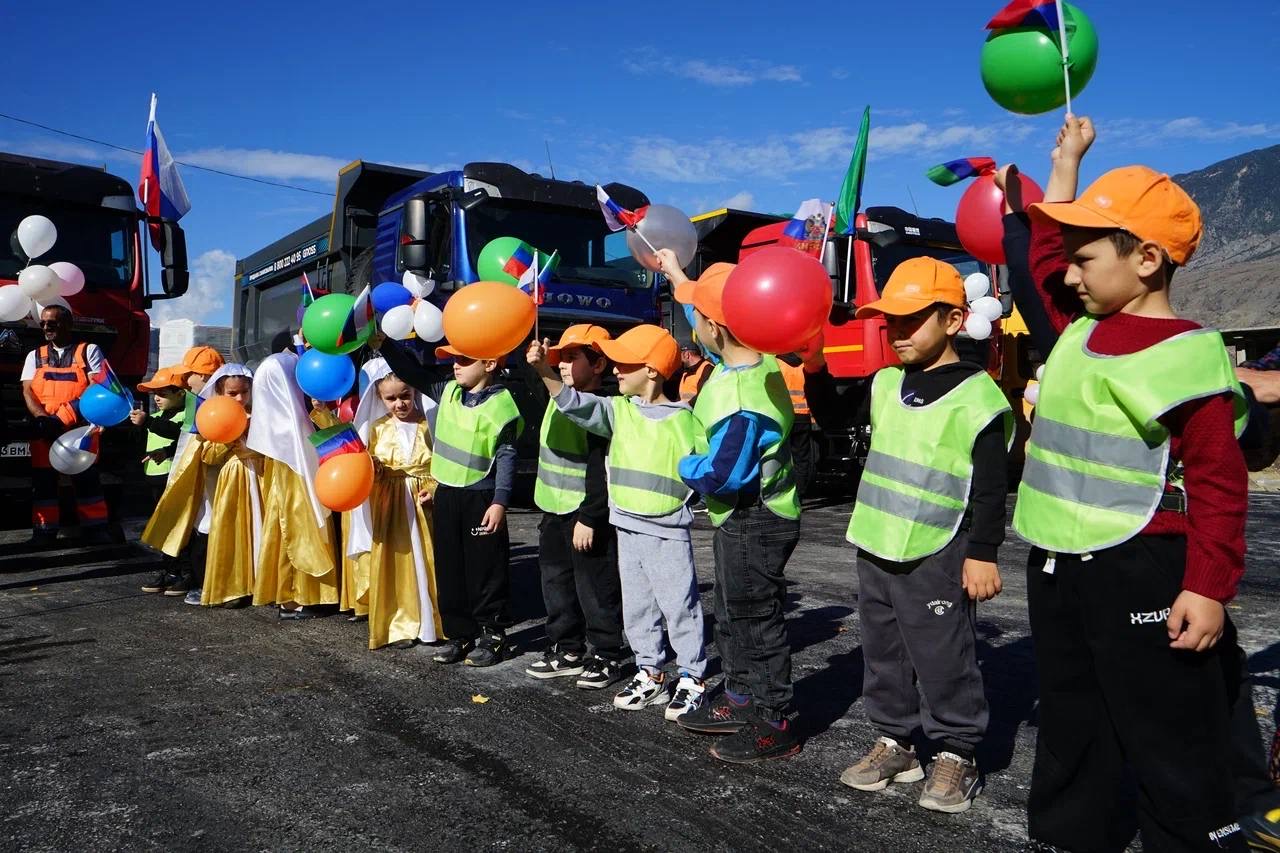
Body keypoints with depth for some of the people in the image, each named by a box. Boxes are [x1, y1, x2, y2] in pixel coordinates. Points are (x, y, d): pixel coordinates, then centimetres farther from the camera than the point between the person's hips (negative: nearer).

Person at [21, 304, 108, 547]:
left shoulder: (89, 351, 7)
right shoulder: (35, 356, 18)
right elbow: (27, 392, 7)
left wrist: (62, 420, -14)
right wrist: (42, 418, -14)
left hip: (80, 429, -3)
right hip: (43, 431, 3)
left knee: (86, 478, -2)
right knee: (43, 479, 5)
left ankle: (94, 529, 5)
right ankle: (45, 531, 12)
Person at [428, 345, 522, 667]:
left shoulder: (500, 404, -14)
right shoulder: (449, 392, 6)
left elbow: (507, 457, -15)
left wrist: (500, 501, -18)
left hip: (481, 498, -7)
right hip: (447, 493, 7)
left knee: (485, 570, 3)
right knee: (450, 569, 12)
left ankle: (492, 636, 15)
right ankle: (459, 633, 24)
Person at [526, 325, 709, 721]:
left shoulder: (683, 420, -9)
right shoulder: (619, 411, 4)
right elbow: (577, 405, -7)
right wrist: (545, 371, -16)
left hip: (667, 532, -5)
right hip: (627, 529, 6)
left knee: (679, 606, 2)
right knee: (637, 608, 14)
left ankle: (691, 679, 15)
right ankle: (650, 674, 27)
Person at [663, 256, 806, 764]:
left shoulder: (738, 400, -31)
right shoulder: (757, 358, -2)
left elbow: (720, 476, -30)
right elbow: (710, 308, 17)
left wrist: (686, 467, -9)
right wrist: (675, 273, 28)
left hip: (752, 526, -10)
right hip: (746, 519, 10)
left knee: (756, 620, 3)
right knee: (732, 615, 22)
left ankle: (774, 727, 17)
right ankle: (741, 701, 37)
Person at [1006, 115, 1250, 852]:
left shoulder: (1183, 355, -14)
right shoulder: (1083, 329, 8)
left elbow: (1218, 482, -15)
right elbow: (1045, 256, 24)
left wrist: (1208, 587, -18)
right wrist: (1066, 163, 26)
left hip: (1140, 575, -8)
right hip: (1059, 568, 8)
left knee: (1172, 744, 6)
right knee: (1071, 730, 20)